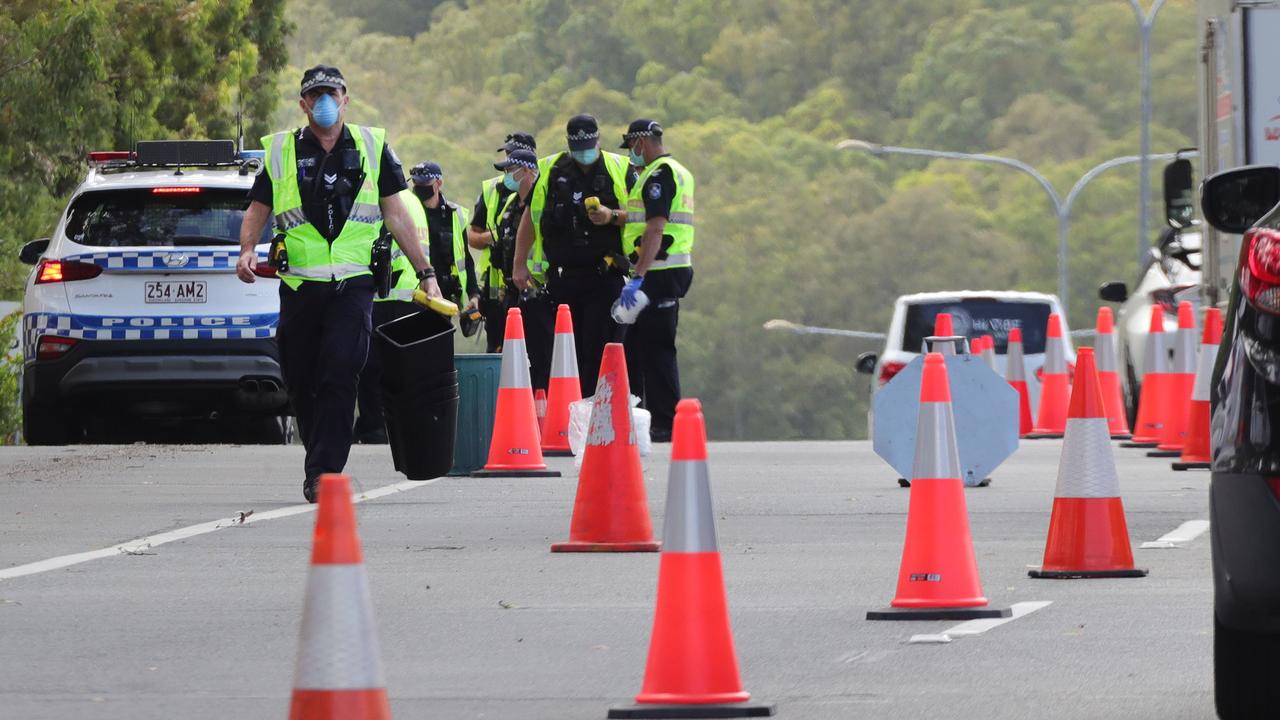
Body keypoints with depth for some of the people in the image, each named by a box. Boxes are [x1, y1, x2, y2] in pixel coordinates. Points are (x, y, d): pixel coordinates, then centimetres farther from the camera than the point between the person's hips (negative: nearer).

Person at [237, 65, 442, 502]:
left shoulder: (372, 147, 10)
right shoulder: (280, 151, 10)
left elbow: (395, 215, 13)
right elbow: (258, 209, 14)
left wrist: (425, 272, 12)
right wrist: (248, 249, -7)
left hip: (353, 286, -2)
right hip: (299, 286, 2)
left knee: (339, 378, -15)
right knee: (301, 382, 6)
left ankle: (322, 472, -16)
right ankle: (321, 463, 23)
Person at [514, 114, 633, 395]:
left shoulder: (620, 170, 5)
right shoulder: (550, 171, 10)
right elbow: (530, 217, 15)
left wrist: (612, 216, -15)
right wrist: (520, 265, 12)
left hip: (604, 277, -2)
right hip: (562, 275, 2)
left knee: (596, 348, -10)